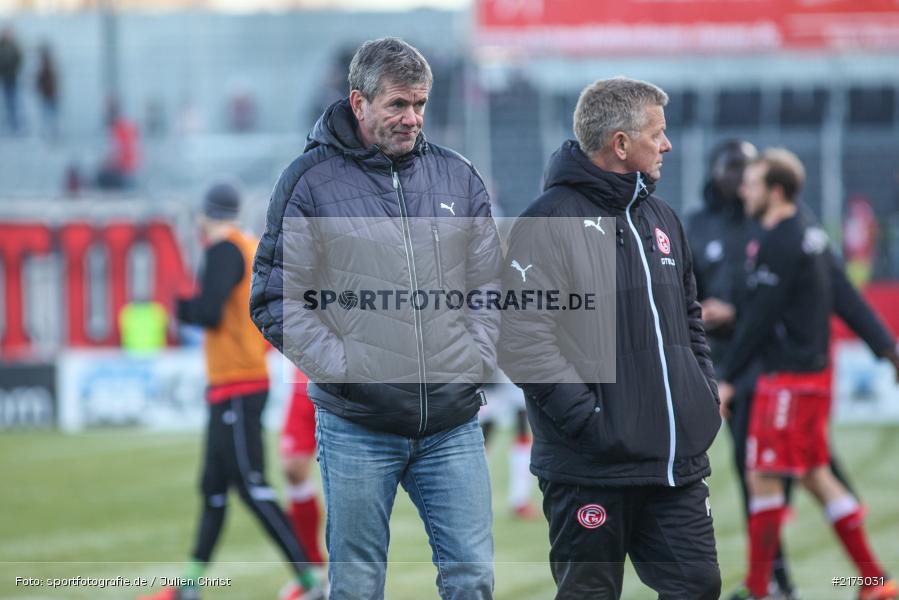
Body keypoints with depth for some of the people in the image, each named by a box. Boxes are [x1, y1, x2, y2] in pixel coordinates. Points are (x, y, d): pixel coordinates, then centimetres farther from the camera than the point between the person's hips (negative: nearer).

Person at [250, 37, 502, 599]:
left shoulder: (458, 177, 10)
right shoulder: (311, 180, -1)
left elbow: (491, 287, 16)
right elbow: (277, 299, -3)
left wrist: (476, 360, 1)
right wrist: (342, 368, -12)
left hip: (453, 424, 3)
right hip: (357, 430, -3)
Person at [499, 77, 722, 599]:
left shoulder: (661, 219, 15)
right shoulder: (550, 221, -10)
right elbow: (523, 340, -17)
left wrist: (706, 393, 11)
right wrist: (586, 418, -19)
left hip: (679, 466, 7)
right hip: (592, 472, -7)